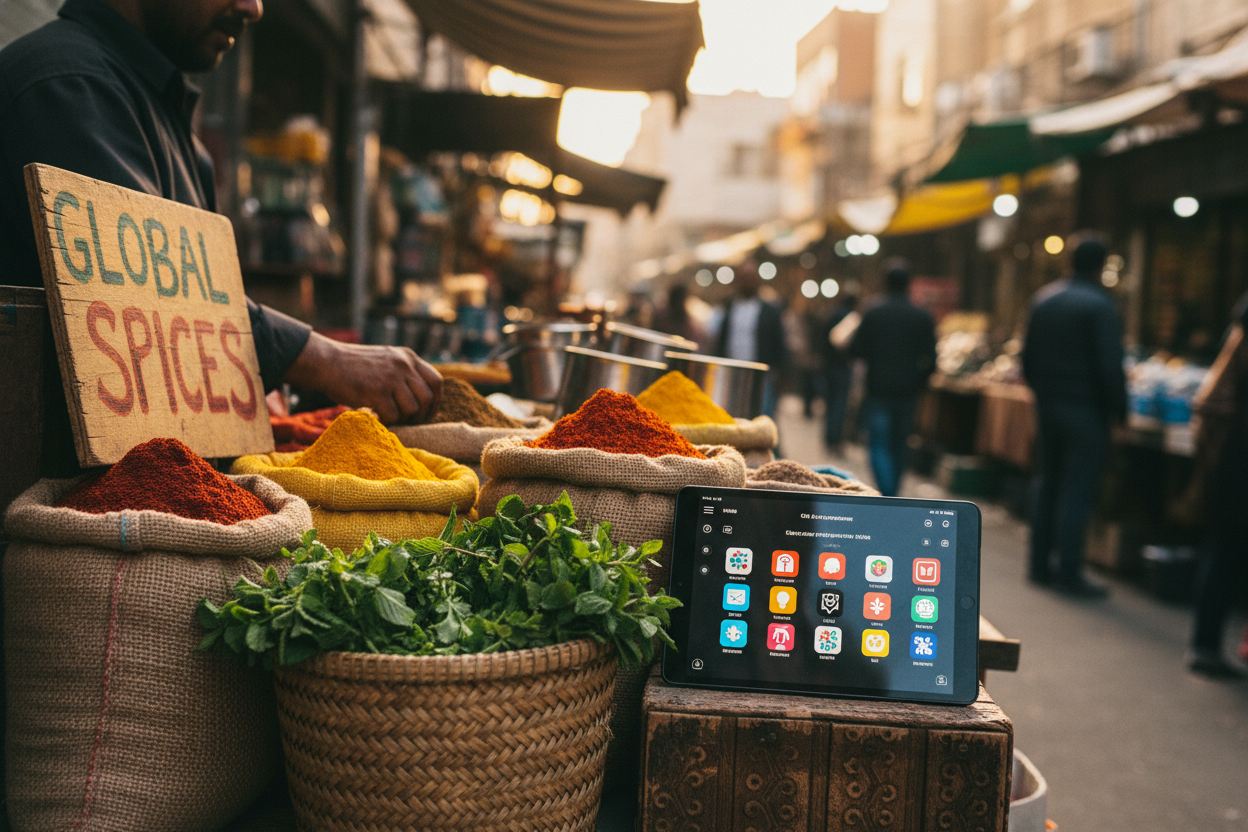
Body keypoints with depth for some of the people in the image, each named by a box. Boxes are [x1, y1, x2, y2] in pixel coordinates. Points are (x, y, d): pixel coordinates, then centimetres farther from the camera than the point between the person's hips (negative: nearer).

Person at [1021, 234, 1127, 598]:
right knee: (1077, 492, -3)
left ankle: (1040, 565, 19)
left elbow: (1028, 357, 12)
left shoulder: (1043, 299, 8)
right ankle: (1069, 573, -1)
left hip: (1048, 405, 7)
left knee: (1048, 485, 14)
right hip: (1086, 411, -7)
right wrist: (1118, 410, -7)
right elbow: (1110, 366, -17)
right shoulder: (1099, 305, -14)